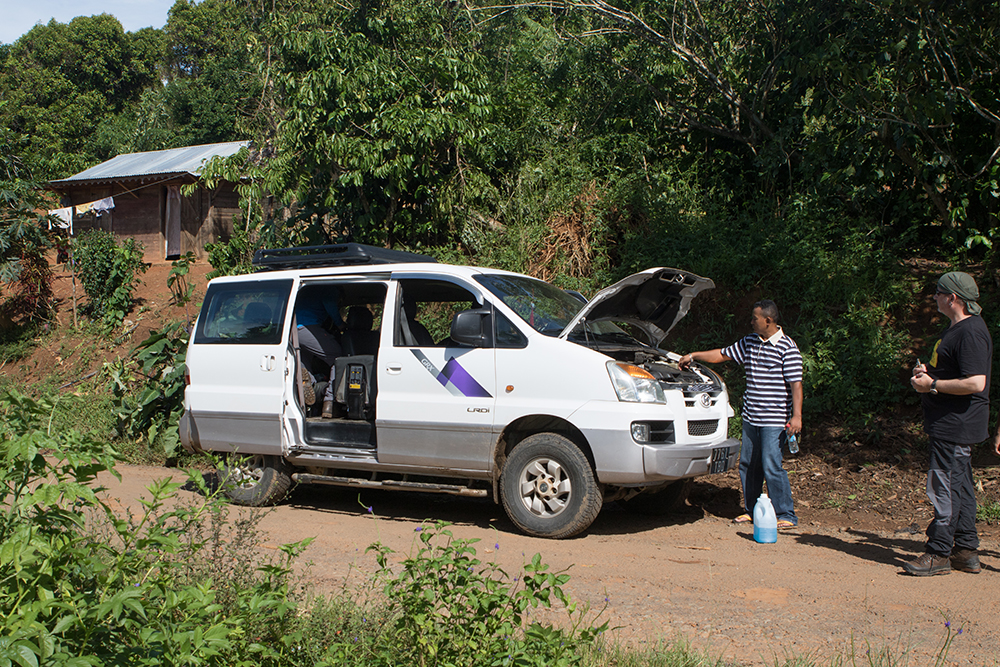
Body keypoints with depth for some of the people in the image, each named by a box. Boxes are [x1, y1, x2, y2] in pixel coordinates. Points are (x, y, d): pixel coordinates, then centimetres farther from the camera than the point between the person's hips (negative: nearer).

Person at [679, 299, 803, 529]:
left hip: (774, 419, -7)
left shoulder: (787, 347, -8)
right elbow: (723, 355, 23)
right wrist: (693, 356, 20)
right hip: (750, 416, 7)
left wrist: (796, 416, -18)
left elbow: (796, 384, -12)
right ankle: (751, 510, 24)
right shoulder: (749, 342, 12)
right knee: (748, 465, 11)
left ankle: (786, 516, 1)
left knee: (771, 466, -9)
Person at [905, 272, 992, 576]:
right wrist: (928, 371, 10)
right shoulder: (955, 328, 16)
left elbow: (975, 383, -27)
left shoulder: (971, 332, -18)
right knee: (960, 487, 14)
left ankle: (938, 553, -1)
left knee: (944, 487, -7)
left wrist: (932, 385, -19)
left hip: (957, 424, -11)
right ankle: (966, 553, 22)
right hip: (950, 423, 11)